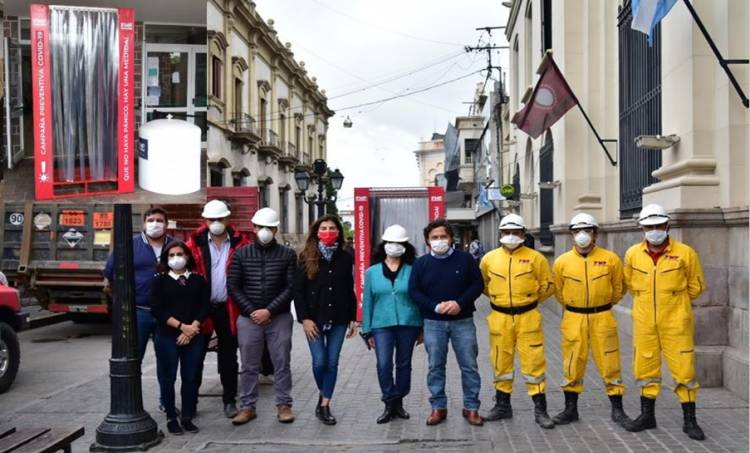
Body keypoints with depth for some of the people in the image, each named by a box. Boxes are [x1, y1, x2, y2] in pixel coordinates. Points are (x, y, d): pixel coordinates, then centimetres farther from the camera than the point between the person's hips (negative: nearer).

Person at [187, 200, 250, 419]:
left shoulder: (240, 242, 0)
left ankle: (229, 400, 22)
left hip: (228, 308, 0)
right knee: (196, 355, 8)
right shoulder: (195, 243, -1)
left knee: (228, 357, 10)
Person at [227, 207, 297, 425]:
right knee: (249, 366, 7)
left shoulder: (287, 255, 2)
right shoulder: (241, 254, 5)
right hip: (248, 317, 1)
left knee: (282, 364, 6)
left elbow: (291, 287, -4)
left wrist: (269, 311, -12)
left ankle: (284, 405, 17)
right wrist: (252, 311, -8)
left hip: (279, 317, -1)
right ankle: (247, 407, 18)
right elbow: (233, 286, 1)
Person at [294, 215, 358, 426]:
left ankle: (325, 405, 14)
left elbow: (350, 290, 9)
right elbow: (298, 290, -3)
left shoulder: (346, 258, 4)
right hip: (314, 319, -2)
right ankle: (322, 394, 24)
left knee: (332, 362, 4)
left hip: (338, 319, 2)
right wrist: (305, 318, -10)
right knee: (319, 361, -4)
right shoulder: (307, 257, -2)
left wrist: (352, 318, 6)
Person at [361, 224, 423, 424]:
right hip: (382, 325, 0)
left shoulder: (412, 271, 1)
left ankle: (398, 402, 25)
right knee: (383, 365, -12)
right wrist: (368, 331, 4)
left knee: (404, 364, 10)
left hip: (408, 324, 0)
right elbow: (367, 302, 6)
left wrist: (422, 328, 3)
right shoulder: (372, 272, 4)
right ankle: (390, 404, 4)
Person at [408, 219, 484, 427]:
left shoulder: (465, 259, 1)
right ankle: (438, 407, 18)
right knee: (435, 367, 6)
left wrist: (460, 303, -16)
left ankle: (471, 408, 15)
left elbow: (477, 285, 0)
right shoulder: (421, 263, 2)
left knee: (469, 366, 3)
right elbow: (414, 291, -1)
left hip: (463, 322, 0)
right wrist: (435, 307, -15)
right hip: (433, 323, 1)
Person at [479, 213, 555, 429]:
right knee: (501, 362, 11)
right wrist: (498, 298, 11)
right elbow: (483, 284, 18)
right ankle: (502, 405, 26)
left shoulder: (535, 258, -3)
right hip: (499, 318, 3)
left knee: (533, 362, -2)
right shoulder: (489, 258, 3)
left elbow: (548, 285, 5)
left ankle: (540, 410, 7)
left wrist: (530, 299, 4)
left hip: (528, 317, -2)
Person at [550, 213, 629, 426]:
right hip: (573, 319, 1)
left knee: (609, 363, 3)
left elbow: (618, 289, 11)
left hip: (602, 318, -1)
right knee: (572, 363, 7)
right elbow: (558, 291, 13)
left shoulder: (610, 259, -3)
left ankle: (617, 409, 16)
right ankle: (570, 409, 19)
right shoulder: (562, 262, 0)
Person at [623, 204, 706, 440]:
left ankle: (689, 421, 16)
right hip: (644, 323, 3)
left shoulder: (685, 253, -8)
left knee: (684, 370, 2)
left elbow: (695, 286, 5)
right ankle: (647, 415, 26)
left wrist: (674, 301, 9)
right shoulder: (633, 254, 0)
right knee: (645, 368, 11)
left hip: (676, 323, -3)